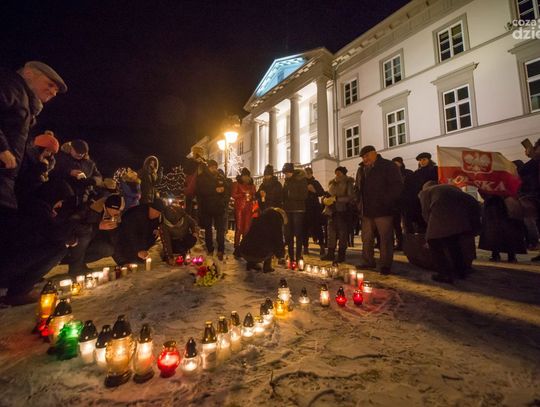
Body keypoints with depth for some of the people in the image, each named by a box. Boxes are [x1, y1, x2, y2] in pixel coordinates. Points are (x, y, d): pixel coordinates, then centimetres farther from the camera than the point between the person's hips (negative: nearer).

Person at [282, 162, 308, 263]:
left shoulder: (301, 180, -3)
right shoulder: (287, 181, 15)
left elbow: (304, 195, -10)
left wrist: (291, 195, -13)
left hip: (298, 210, -6)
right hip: (288, 210, 6)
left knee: (298, 234, -5)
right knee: (288, 234, 6)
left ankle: (298, 256, 1)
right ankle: (291, 257, 15)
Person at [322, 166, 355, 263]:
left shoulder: (348, 183, -2)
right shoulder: (332, 183, 14)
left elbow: (350, 197, -12)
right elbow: (328, 195, 21)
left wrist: (336, 198, -19)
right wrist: (325, 199, -1)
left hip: (343, 211, -5)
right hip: (332, 211, 5)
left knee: (342, 234, 0)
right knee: (331, 233, 7)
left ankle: (341, 255, 8)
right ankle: (330, 254, 15)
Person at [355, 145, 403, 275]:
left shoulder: (388, 166, -4)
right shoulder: (361, 169, 15)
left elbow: (397, 186, -10)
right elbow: (358, 188, 22)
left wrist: (386, 202, -17)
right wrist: (360, 204, 10)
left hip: (383, 210, -6)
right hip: (367, 211, 6)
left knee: (385, 239, 1)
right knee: (366, 239, 12)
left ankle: (386, 265, 11)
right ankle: (368, 262, 24)